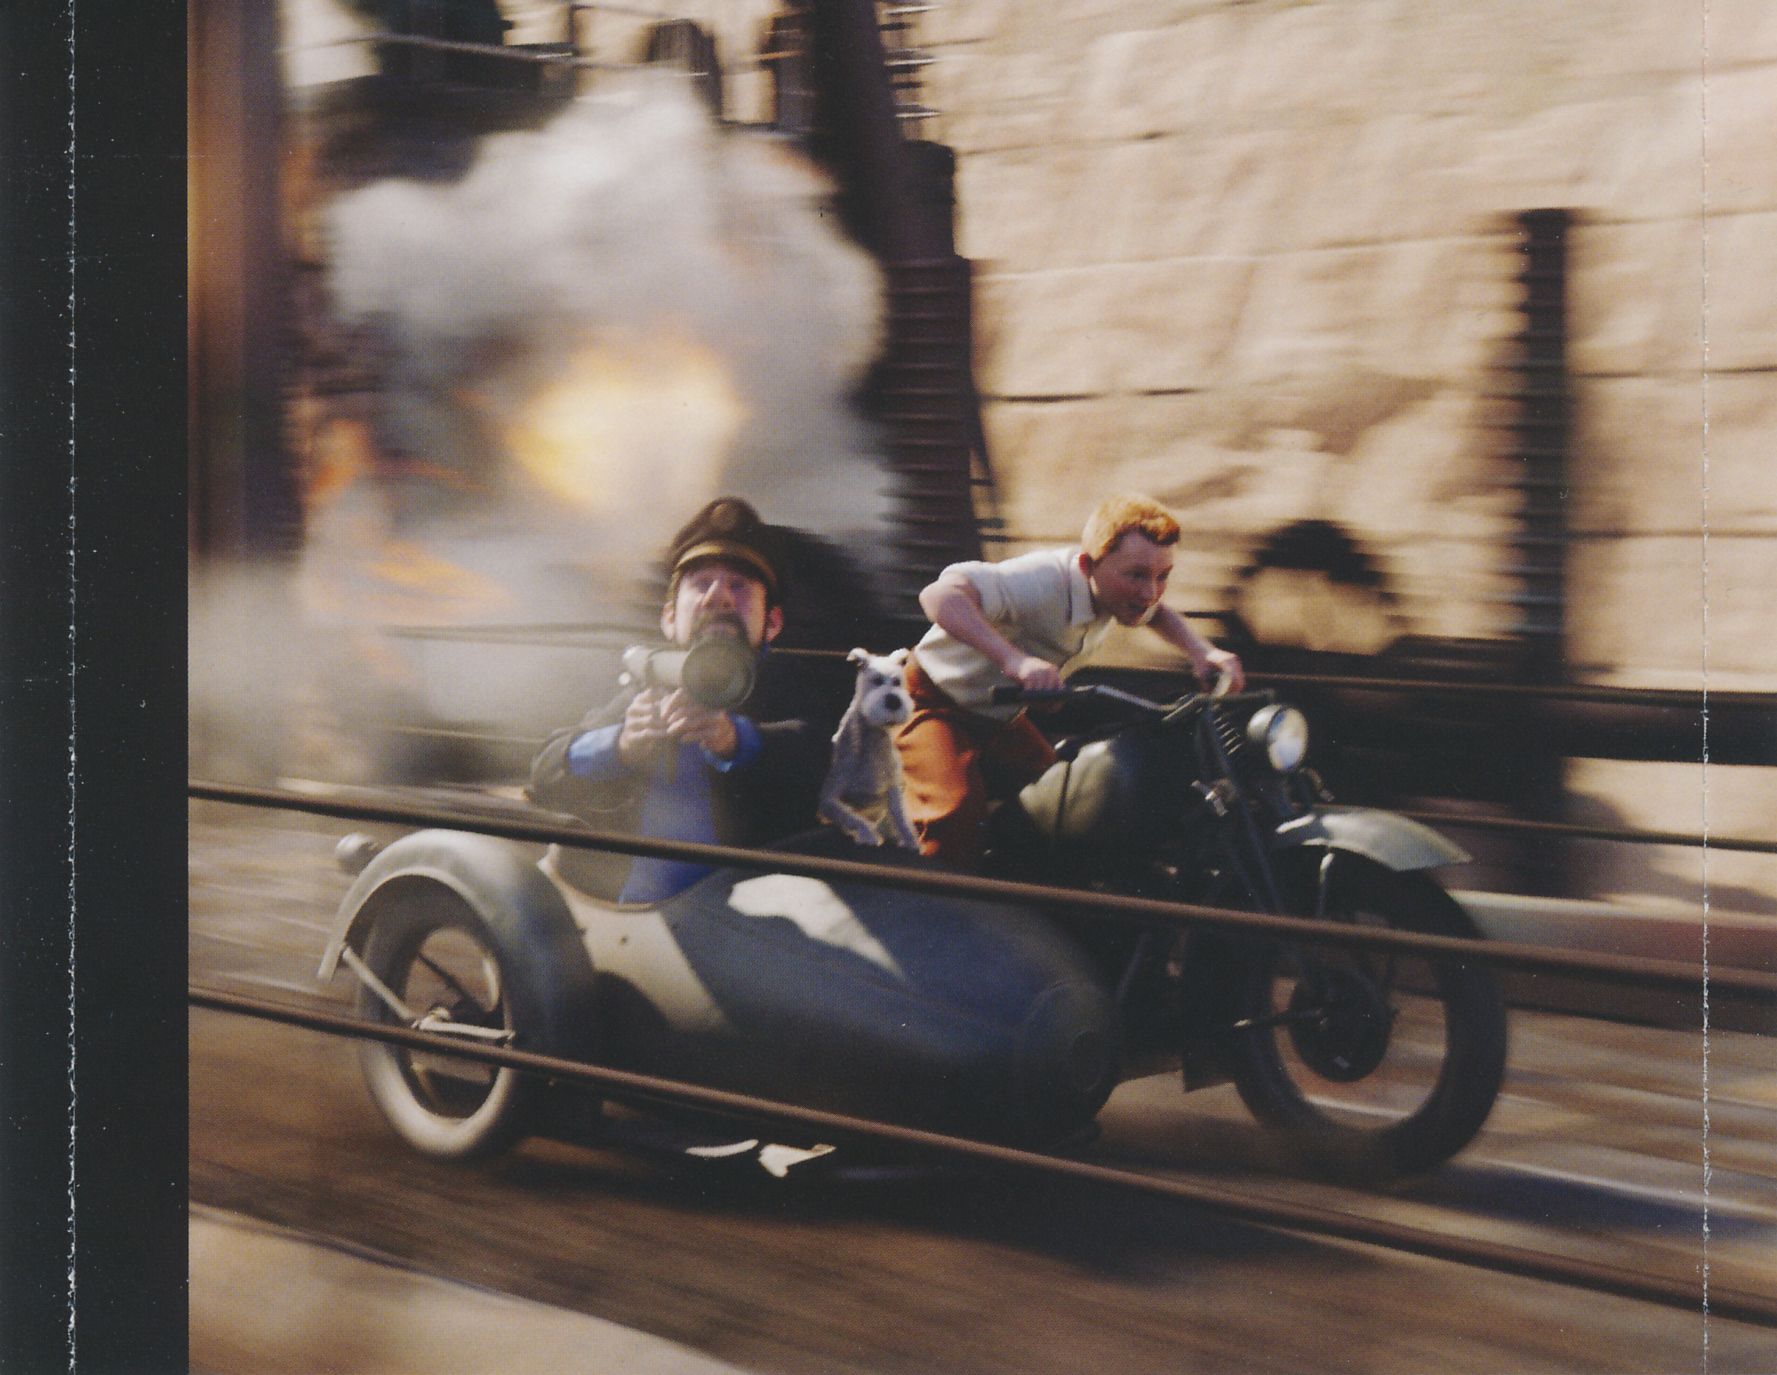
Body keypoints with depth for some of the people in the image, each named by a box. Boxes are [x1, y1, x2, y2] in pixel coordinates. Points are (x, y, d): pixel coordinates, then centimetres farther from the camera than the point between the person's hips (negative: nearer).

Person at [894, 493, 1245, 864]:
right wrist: (1015, 659, -63)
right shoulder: (1043, 582, -36)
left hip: (1004, 719, 8)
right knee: (957, 816, -30)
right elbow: (939, 596, -51)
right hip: (941, 705, -8)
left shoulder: (1119, 590, -9)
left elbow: (1157, 612, 16)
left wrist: (1202, 651, -5)